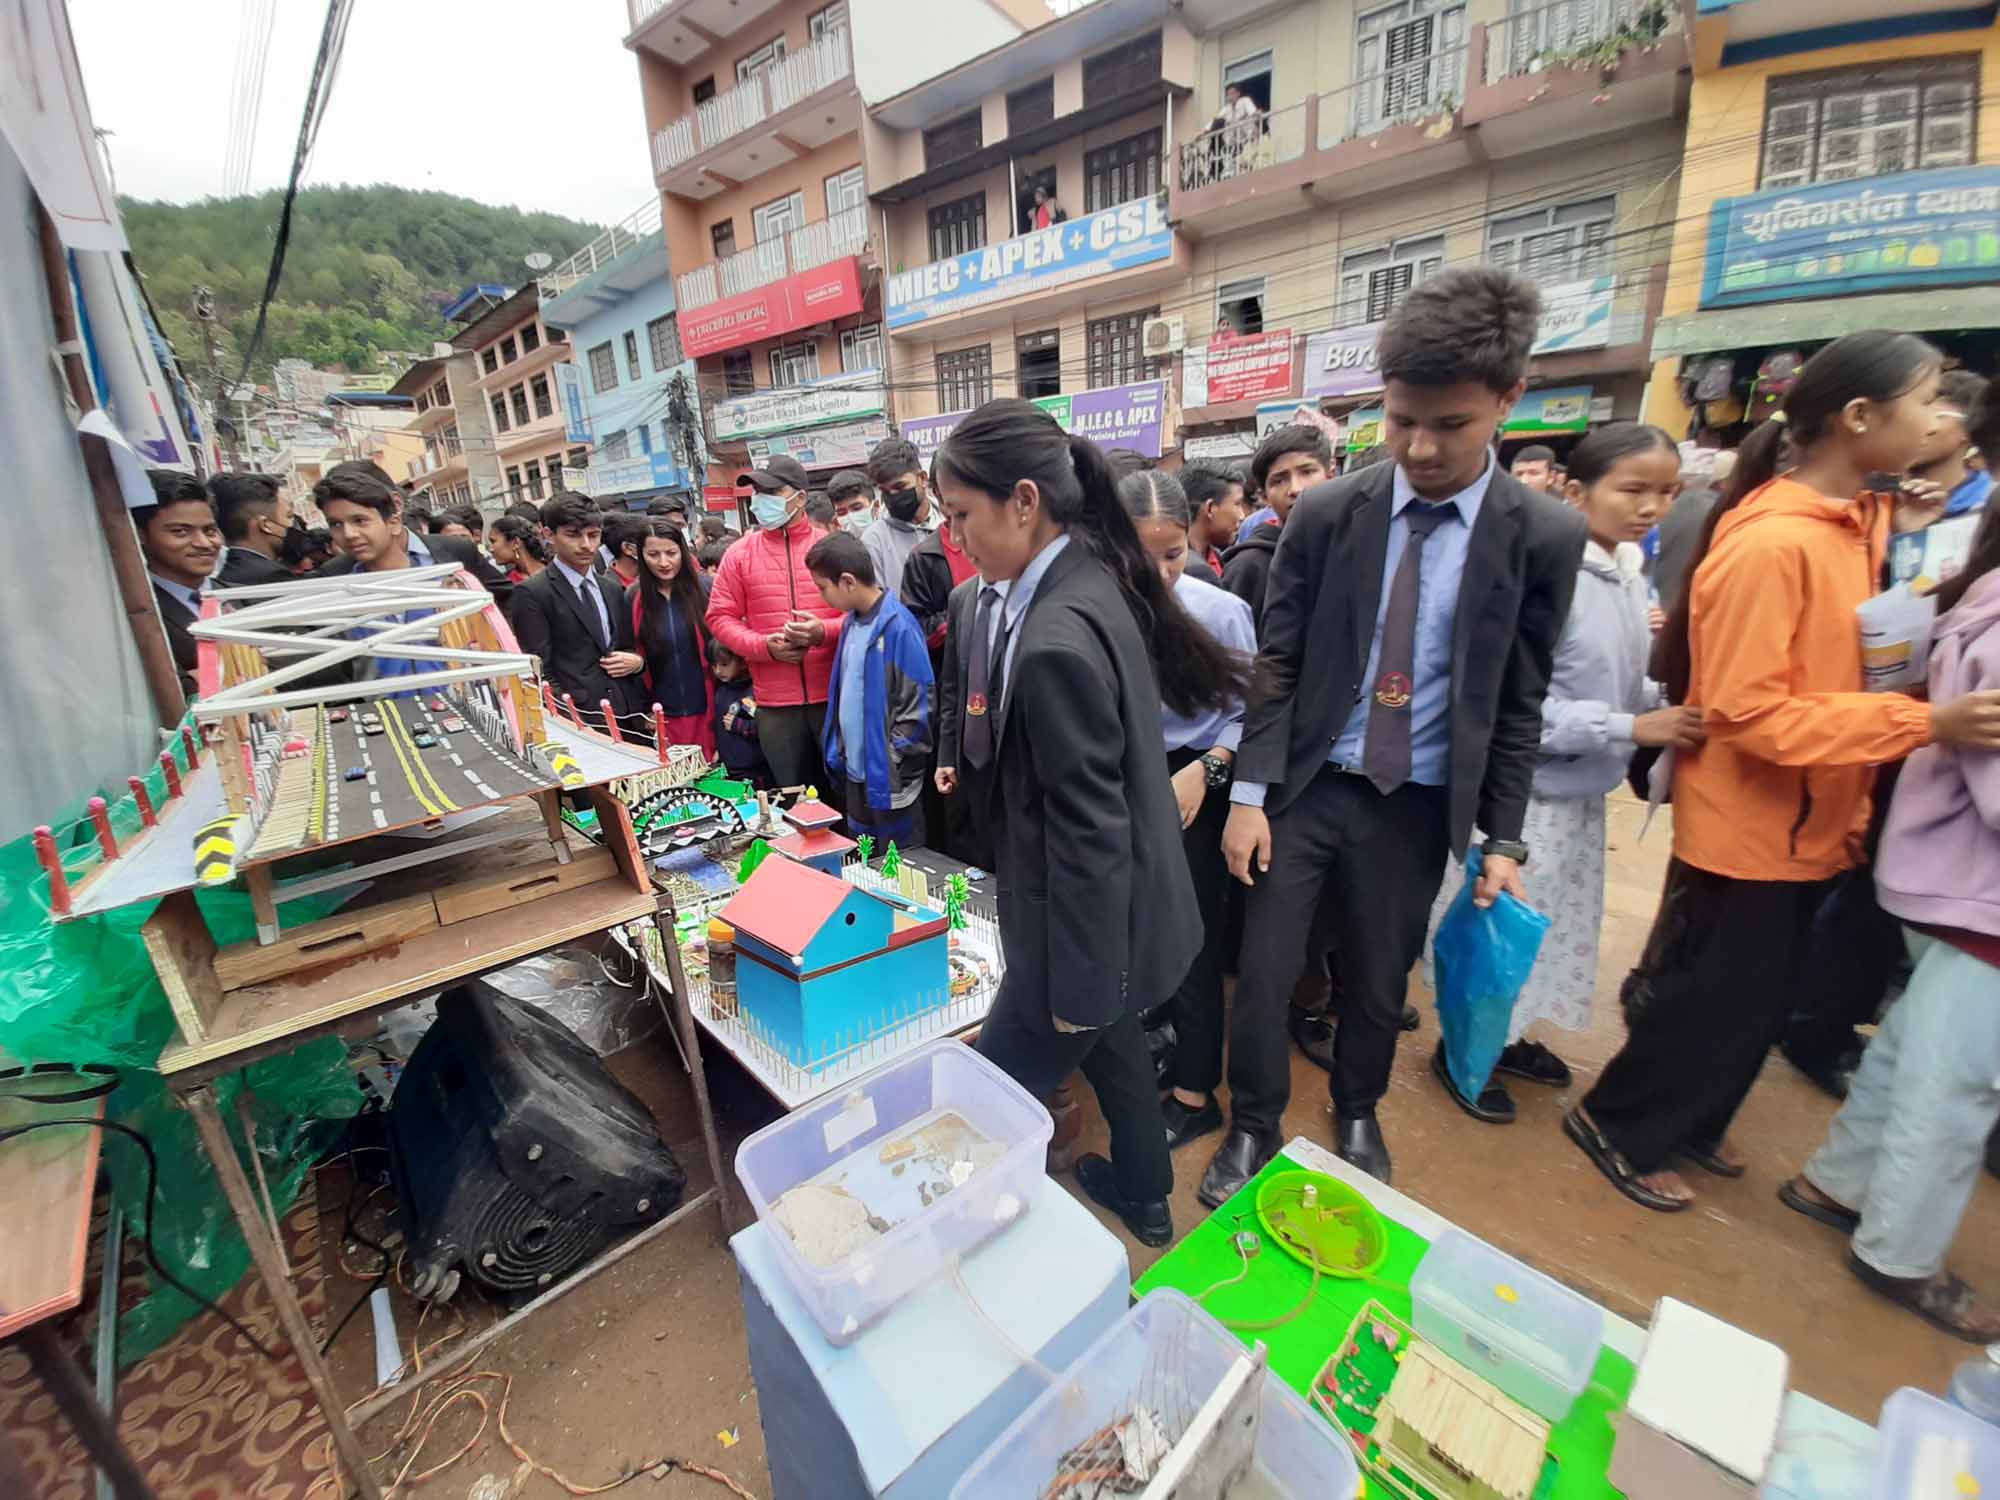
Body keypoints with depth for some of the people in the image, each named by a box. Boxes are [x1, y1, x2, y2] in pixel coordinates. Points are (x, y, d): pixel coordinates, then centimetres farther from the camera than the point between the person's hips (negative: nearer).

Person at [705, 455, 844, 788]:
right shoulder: (739, 554, 6)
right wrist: (764, 645, -11)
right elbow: (720, 616, 5)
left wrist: (824, 631, -17)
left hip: (836, 694, -1)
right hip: (776, 703, 2)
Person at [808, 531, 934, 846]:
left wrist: (889, 762, -14)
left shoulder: (897, 626, -18)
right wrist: (840, 751, 8)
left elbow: (917, 707, -19)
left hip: (889, 778, -8)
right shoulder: (852, 621, 6)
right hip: (855, 770, 8)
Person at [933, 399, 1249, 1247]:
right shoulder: (1087, 576, -1)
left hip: (1085, 919, -10)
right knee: (1113, 1044, 30)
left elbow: (1089, 830, -25)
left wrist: (1077, 983, -16)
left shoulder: (1056, 638, -31)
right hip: (1100, 907, 10)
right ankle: (1143, 1194, 56)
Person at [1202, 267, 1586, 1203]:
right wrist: (1248, 792, -9)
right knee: (1263, 973, 4)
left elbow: (1521, 702, 2)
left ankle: (1356, 1118, 44)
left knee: (1379, 981, 16)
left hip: (1420, 803, 1)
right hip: (1304, 786, 0)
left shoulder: (1544, 537, -3)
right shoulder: (1325, 513, -4)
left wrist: (1503, 837, 1)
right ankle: (1252, 1129, 29)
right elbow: (1277, 663, -4)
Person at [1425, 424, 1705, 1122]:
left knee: (1556, 927, 20)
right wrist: (1632, 728, -21)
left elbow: (1616, 683, 12)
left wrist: (1667, 703, -6)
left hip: (1582, 792, 8)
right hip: (1527, 792, -8)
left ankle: (1504, 1036, 41)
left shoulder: (1628, 581, 5)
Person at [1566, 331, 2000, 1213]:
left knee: (1757, 998, 21)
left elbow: (1841, 660, 14)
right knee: (1714, 998, 5)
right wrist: (1927, 723, -24)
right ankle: (1617, 1126, 27)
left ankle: (1687, 1124, 42)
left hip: (1808, 821, 9)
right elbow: (1750, 711, -24)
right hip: (1748, 826, -9)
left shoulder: (1856, 521, 5)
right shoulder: (1769, 545, -23)